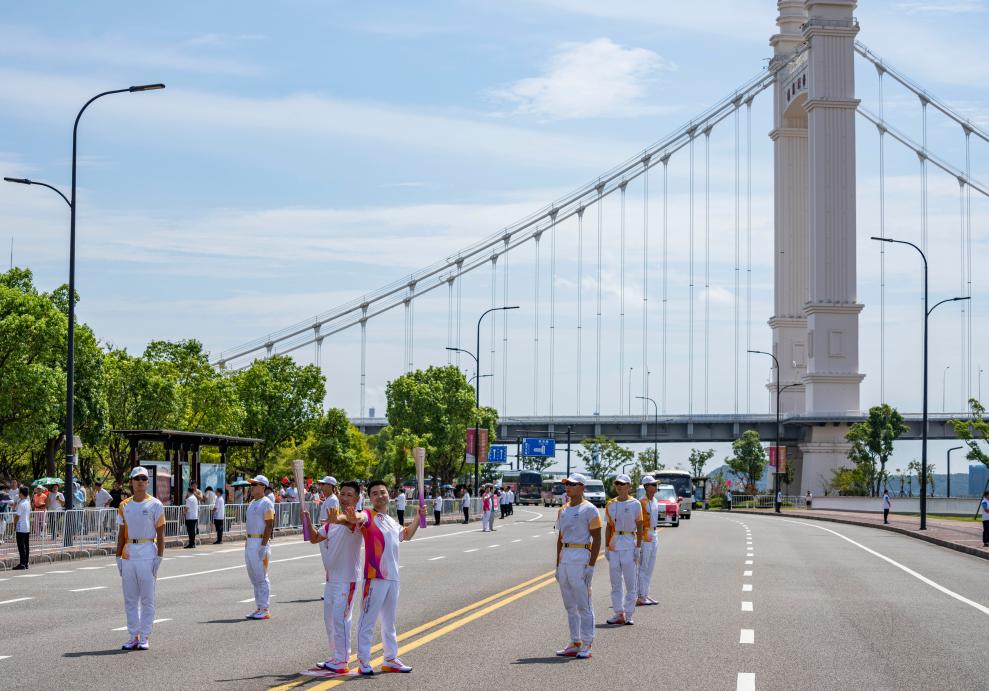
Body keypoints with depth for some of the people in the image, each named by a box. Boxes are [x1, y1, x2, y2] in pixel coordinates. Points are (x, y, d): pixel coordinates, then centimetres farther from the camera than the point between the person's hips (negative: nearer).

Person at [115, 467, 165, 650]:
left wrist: (159, 557, -10)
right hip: (128, 554, 4)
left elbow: (160, 534, -3)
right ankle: (133, 637, 12)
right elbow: (121, 534, 14)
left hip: (147, 553, -4)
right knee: (130, 599, 6)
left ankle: (144, 638, 4)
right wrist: (118, 556, 8)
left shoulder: (155, 505, -1)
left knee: (147, 599, -1)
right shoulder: (124, 506, 11)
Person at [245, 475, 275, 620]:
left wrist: (263, 545, -21)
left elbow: (269, 525, -16)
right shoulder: (252, 503, 17)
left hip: (260, 542, -10)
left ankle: (265, 610, -3)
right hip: (249, 542, 10)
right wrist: (247, 542, 19)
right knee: (254, 578, 12)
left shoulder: (266, 503, -11)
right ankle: (259, 608, 17)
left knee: (261, 578, -7)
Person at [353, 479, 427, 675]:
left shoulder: (392, 522, 17)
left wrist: (419, 517, 25)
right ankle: (363, 662, 0)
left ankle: (391, 660, 27)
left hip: (392, 577, 8)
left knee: (389, 622, 17)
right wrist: (353, 518, -57)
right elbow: (359, 518, -33)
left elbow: (406, 534, 37)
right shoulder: (369, 516, -8)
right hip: (374, 577, -8)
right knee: (368, 621, -5)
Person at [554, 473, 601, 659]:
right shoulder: (563, 510, 15)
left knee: (583, 605, -5)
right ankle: (575, 644, 16)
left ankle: (586, 646, -2)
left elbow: (597, 539, -10)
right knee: (570, 605, 10)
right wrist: (558, 564, 16)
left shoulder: (589, 510, -8)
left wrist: (591, 565, -16)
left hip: (581, 558, -8)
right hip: (564, 557, 8)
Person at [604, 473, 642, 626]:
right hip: (614, 543, 4)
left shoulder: (635, 504, -1)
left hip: (629, 544, -4)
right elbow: (609, 527, 13)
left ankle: (628, 614, 3)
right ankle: (618, 614, 11)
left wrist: (638, 547, -7)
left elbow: (639, 527, -1)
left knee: (630, 581, -3)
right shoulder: (610, 504, 10)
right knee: (615, 581, 5)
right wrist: (606, 547, 9)